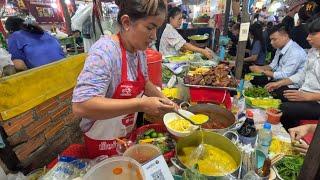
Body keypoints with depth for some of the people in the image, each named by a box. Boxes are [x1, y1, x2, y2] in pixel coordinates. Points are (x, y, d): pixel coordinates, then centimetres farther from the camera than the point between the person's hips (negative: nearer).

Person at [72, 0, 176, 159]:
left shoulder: (139, 50, -5)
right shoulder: (105, 50, -28)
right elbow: (81, 106, -36)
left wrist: (163, 99, -3)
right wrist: (141, 104, -37)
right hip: (103, 142, -7)